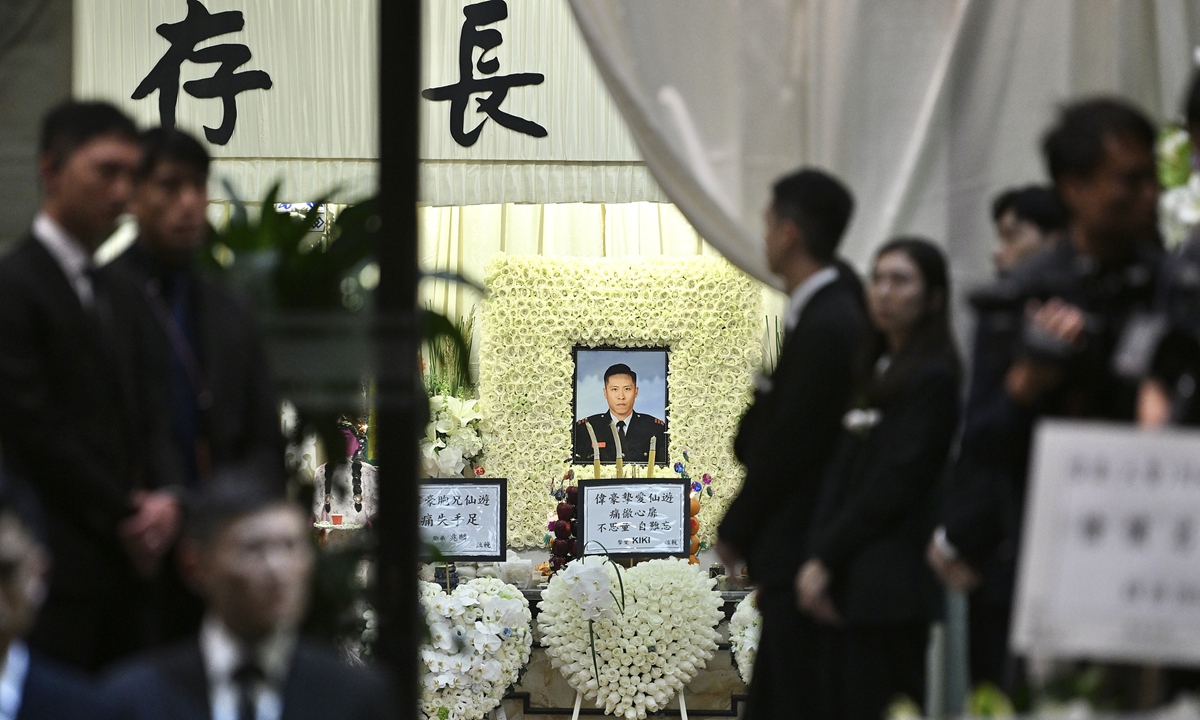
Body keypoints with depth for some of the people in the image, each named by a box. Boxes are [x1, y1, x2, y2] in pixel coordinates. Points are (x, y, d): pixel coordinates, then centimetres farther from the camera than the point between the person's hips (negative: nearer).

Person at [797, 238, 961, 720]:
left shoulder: (932, 378, -8)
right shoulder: (878, 369, 18)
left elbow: (893, 486, -13)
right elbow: (841, 476, 14)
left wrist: (824, 559, -10)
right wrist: (817, 559, 2)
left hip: (888, 586, -8)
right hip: (852, 586, 8)